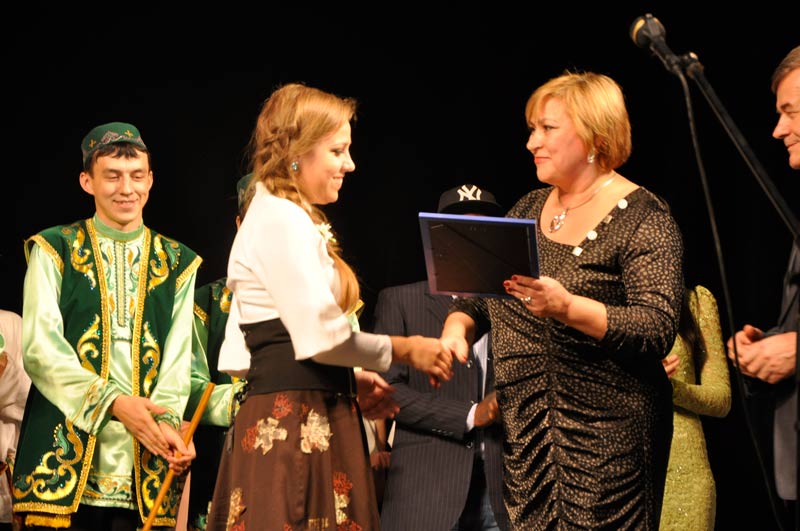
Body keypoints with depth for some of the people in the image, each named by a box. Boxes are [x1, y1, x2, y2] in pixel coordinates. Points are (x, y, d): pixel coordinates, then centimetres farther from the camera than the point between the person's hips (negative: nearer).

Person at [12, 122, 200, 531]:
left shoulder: (177, 263, 14)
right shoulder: (53, 250, 7)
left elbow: (177, 359, 6)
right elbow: (41, 350, -3)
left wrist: (166, 423, -13)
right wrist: (112, 402, -15)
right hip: (66, 459, -2)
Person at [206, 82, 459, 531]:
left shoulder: (290, 219, 20)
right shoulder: (281, 219, -11)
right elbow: (320, 335, -18)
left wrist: (350, 380, 10)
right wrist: (404, 349, -6)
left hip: (311, 420, 10)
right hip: (294, 425, -10)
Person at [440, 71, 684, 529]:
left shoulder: (642, 219, -6)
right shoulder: (528, 209, 14)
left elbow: (658, 330, -17)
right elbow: (480, 293, 20)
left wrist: (569, 308, -29)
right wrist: (458, 325, -3)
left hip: (606, 436, -6)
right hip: (524, 431, 6)